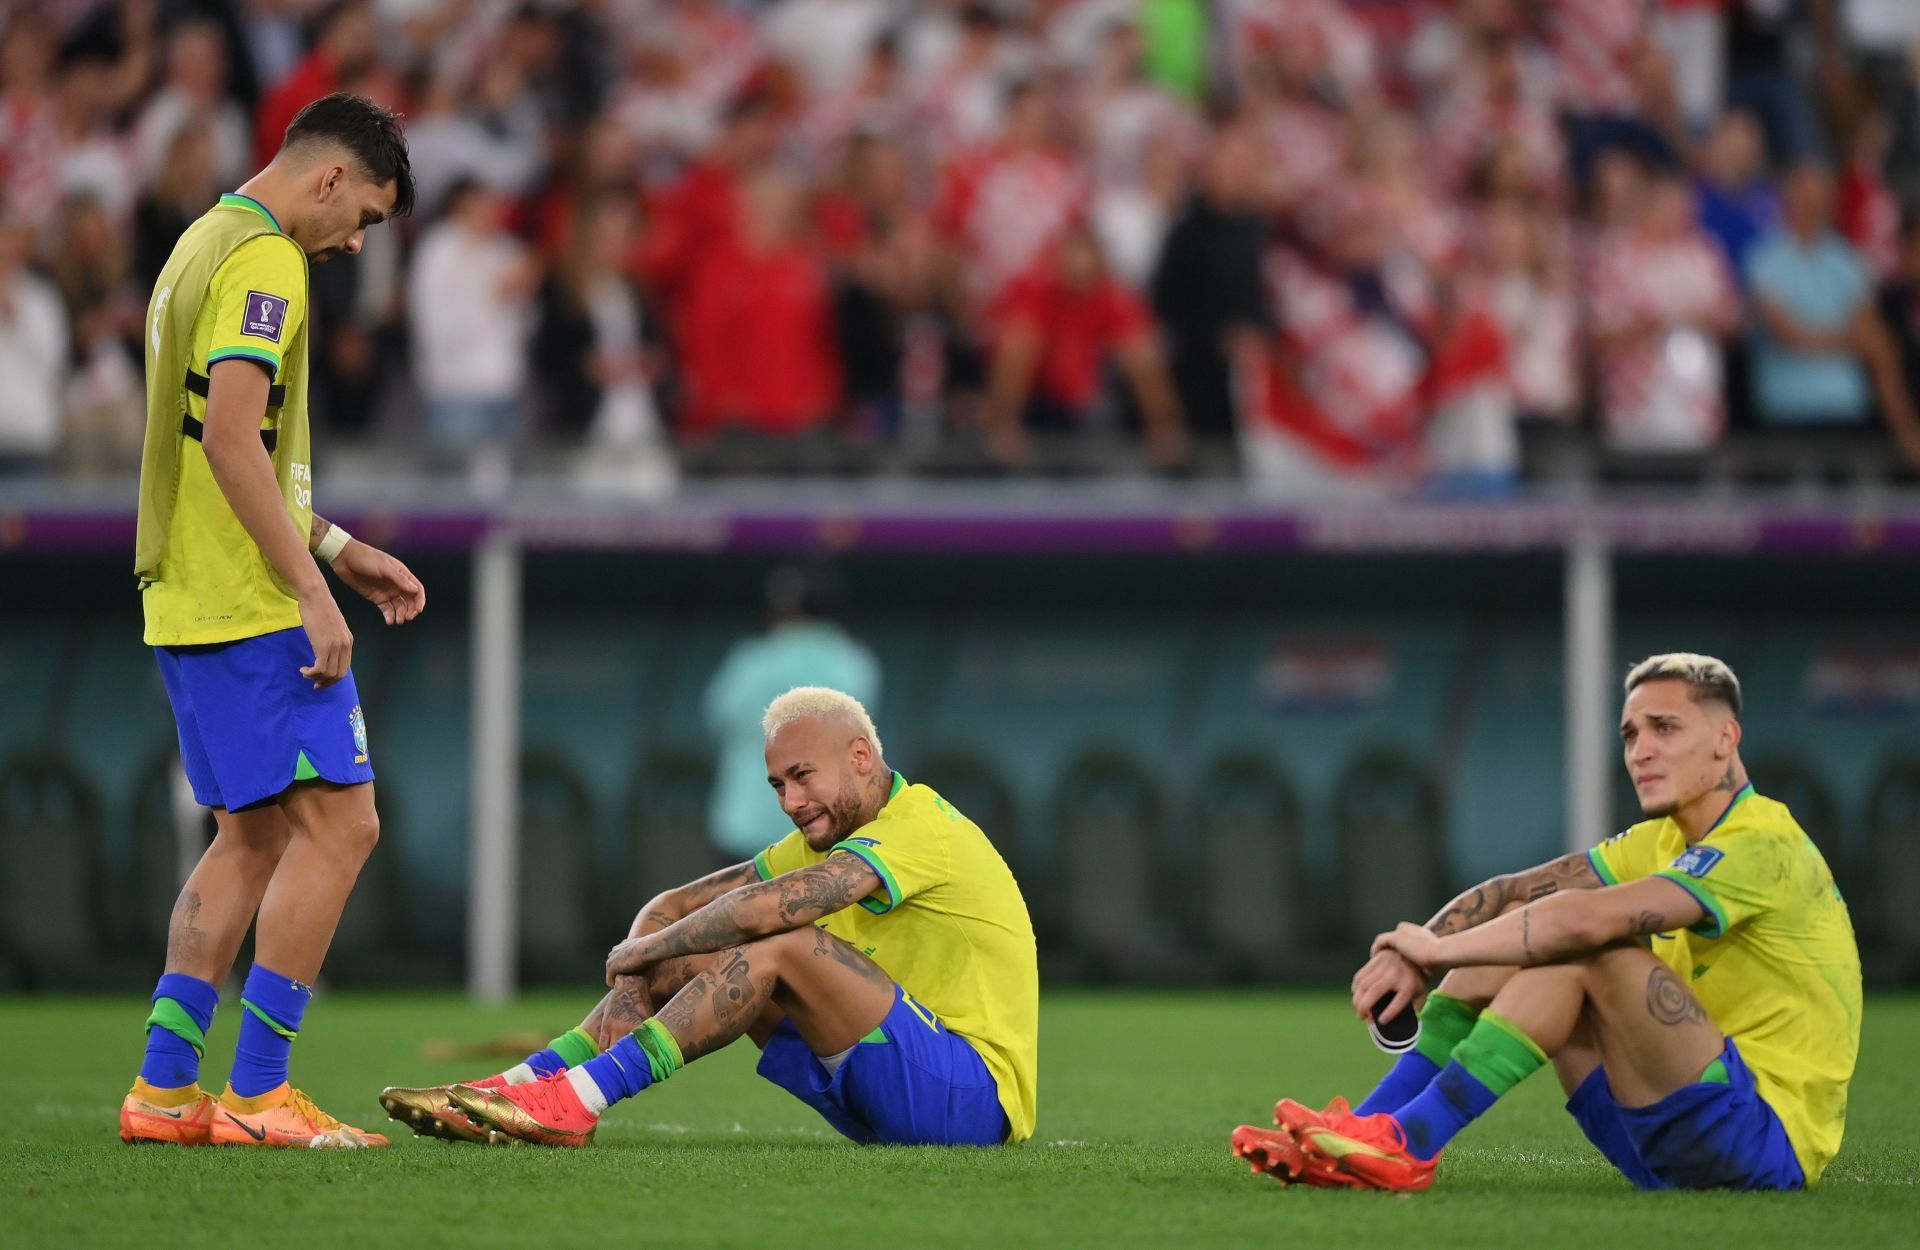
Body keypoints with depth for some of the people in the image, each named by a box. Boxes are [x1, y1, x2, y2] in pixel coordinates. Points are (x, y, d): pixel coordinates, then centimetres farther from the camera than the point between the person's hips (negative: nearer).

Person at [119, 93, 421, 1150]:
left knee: (255, 835, 13)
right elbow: (231, 439, -22)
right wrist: (312, 594, -21)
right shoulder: (264, 260, -12)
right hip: (250, 606, -10)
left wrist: (337, 549, 25)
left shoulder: (206, 244, 20)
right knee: (338, 823, -8)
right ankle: (258, 1095, -9)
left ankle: (164, 1088, 10)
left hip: (188, 605, 10)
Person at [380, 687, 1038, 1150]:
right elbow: (672, 907, 12)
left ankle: (579, 1101, -29)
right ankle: (518, 1088, -10)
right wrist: (629, 988, -10)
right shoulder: (823, 839, 13)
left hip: (977, 1094, -9)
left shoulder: (921, 827, -17)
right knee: (684, 962, 2)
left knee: (781, 947, -27)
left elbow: (765, 908, -29)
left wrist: (639, 951, -14)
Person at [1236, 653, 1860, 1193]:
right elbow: (1511, 893, 8)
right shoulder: (1662, 842, 13)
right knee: (1525, 936, 2)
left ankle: (1407, 1144, -23)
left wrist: (1439, 948, -18)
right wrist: (1413, 955, -11)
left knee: (1593, 948, -25)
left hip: (1768, 1143, -9)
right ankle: (1365, 1133, -8)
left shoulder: (1762, 848, -17)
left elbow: (1587, 919, -28)